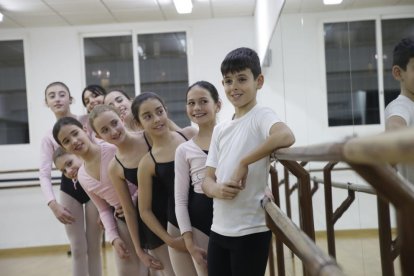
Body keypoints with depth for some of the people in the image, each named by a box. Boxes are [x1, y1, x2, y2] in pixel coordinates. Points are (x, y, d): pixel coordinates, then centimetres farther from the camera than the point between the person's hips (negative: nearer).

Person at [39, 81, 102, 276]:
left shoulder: (87, 121, -2)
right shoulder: (48, 137, 3)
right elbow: (44, 174, -3)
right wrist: (53, 204, -14)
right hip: (69, 189, 2)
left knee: (94, 246, 8)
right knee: (78, 249, 7)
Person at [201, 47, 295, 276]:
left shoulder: (261, 116, -8)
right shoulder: (220, 130, 12)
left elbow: (286, 137, -31)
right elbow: (207, 179, 10)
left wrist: (244, 162, -22)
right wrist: (216, 189, -13)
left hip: (251, 230, -6)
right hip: (219, 230, 7)